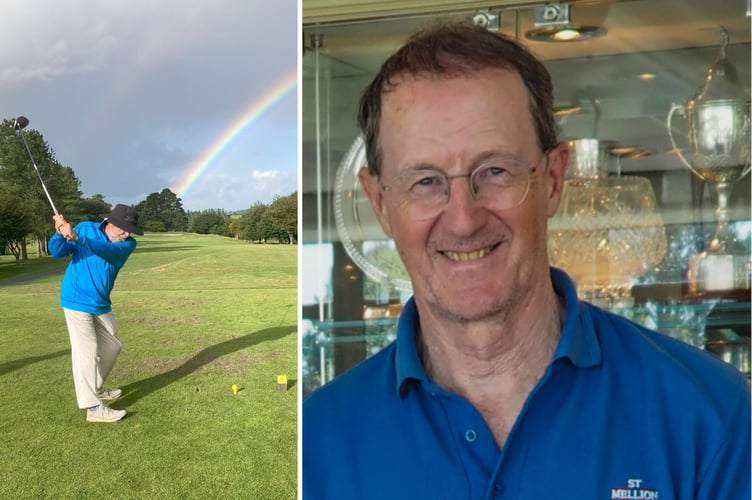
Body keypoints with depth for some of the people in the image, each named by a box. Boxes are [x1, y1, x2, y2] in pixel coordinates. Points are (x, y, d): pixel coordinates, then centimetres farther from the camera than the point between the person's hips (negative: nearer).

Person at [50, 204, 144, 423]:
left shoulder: (128, 244, -8)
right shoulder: (86, 228, -10)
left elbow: (108, 250, -30)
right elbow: (57, 251, -13)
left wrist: (75, 237, -45)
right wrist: (60, 234, -35)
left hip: (102, 304, 5)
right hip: (77, 300, -5)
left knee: (112, 346, 16)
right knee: (87, 352, -9)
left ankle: (95, 388, 35)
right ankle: (93, 407, -8)